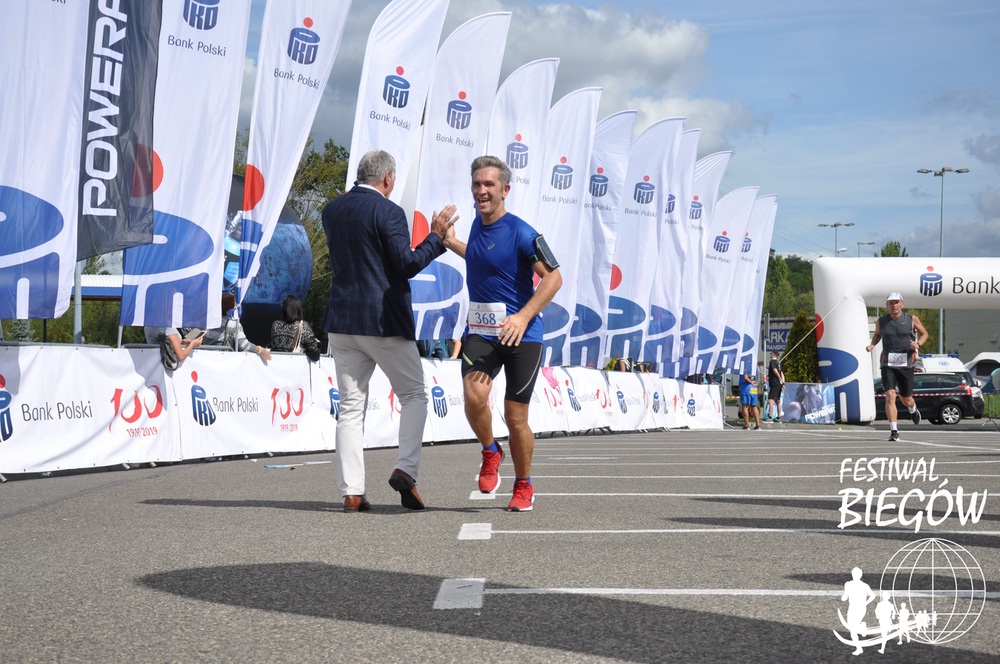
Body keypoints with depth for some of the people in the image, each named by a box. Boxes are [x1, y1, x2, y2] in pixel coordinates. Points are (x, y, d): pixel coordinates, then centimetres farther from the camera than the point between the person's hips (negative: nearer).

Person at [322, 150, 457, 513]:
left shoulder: (331, 211, 10)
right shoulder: (388, 212, -10)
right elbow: (407, 265, -13)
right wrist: (436, 237, -2)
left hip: (341, 322, 5)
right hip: (384, 320, -5)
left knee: (351, 406, 5)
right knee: (414, 395, 10)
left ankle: (351, 492, 1)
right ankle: (405, 469, -6)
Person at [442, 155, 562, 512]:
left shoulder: (521, 233, -12)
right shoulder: (478, 222, 10)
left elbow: (553, 277, -15)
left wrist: (523, 316, -25)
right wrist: (449, 241, 37)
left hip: (521, 333, -4)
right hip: (480, 331, 4)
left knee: (515, 417, 1)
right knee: (474, 395, -22)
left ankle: (523, 485, 25)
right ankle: (490, 452, 8)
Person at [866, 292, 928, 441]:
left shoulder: (912, 319, 0)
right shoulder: (881, 321, 4)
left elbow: (924, 333, 12)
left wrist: (918, 343, -8)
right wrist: (872, 345, 4)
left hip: (906, 363, 0)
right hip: (888, 364, 0)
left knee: (906, 400, 11)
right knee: (890, 396, -16)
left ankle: (913, 410, 49)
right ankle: (893, 431, -12)